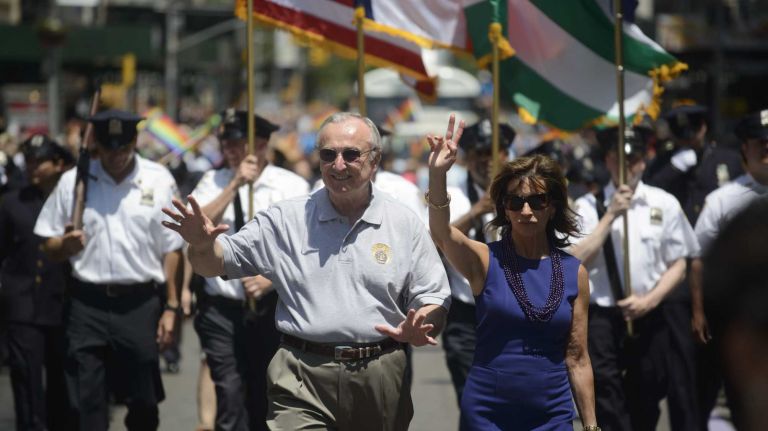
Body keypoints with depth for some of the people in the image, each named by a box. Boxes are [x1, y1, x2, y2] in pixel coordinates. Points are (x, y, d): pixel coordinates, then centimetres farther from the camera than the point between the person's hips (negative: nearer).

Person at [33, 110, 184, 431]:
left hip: (140, 304, 0)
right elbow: (50, 246, 9)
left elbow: (171, 249, 3)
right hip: (88, 304, 0)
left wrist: (171, 307, 0)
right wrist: (66, 245, -14)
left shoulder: (159, 181, 1)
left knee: (143, 401, 9)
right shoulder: (73, 181, 3)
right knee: (87, 404, -1)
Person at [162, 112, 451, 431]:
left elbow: (433, 301, 7)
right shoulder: (287, 220, 6)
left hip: (380, 379, 1)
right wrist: (202, 245, -18)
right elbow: (215, 265, 6)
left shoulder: (405, 225, 7)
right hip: (304, 381, -1)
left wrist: (417, 330, -16)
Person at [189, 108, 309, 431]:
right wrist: (236, 185, -15)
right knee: (230, 396, -10)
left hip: (272, 308, 0)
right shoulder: (214, 182, 6)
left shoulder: (291, 186, -1)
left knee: (266, 402, 10)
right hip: (221, 309, 1)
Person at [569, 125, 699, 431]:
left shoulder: (664, 204, 3)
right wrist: (610, 215, -14)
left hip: (649, 317, 2)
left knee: (645, 405, 12)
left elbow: (678, 265, 5)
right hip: (602, 317, -2)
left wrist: (650, 300, -10)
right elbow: (576, 262, -11)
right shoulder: (588, 206, 0)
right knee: (608, 406, -10)